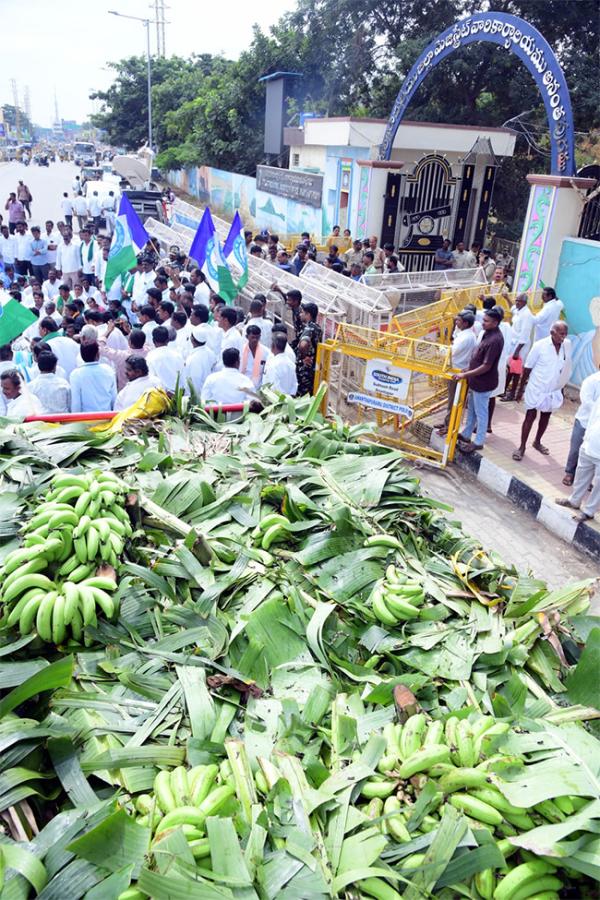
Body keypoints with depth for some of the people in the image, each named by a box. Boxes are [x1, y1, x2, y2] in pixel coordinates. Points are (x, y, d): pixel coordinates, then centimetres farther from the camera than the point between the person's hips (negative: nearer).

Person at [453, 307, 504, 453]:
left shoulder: (495, 340, -26)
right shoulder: (487, 333, 3)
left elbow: (486, 366, -26)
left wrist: (465, 375, -23)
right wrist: (468, 370, 16)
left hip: (483, 383, -9)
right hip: (476, 380, 9)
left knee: (480, 413, 5)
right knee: (472, 409, 22)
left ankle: (478, 442, 19)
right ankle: (466, 435, 37)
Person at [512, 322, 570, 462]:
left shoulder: (567, 345, -5)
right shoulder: (540, 345, -16)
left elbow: (566, 368, 8)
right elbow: (527, 368, -9)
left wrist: (561, 387, 12)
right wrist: (521, 388, -6)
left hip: (553, 390, 5)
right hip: (536, 389, -4)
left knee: (546, 417, 17)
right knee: (530, 416, 1)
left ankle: (537, 442, 36)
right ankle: (522, 446, 11)